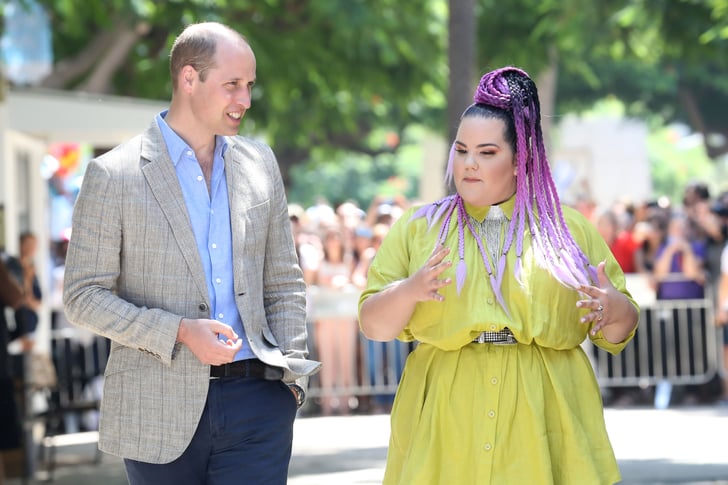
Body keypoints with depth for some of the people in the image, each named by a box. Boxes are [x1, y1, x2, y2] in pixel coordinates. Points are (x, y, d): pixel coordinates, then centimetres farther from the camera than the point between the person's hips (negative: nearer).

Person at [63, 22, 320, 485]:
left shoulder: (259, 163, 11)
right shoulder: (113, 175, -3)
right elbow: (83, 296, -4)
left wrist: (293, 377, 5)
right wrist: (179, 332, -16)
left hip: (255, 399, 3)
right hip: (160, 411, -2)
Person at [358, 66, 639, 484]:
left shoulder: (571, 230, 10)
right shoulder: (417, 229, 10)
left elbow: (620, 331, 11)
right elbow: (374, 324, 5)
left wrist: (614, 309, -12)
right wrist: (408, 291, -14)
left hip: (544, 422, 0)